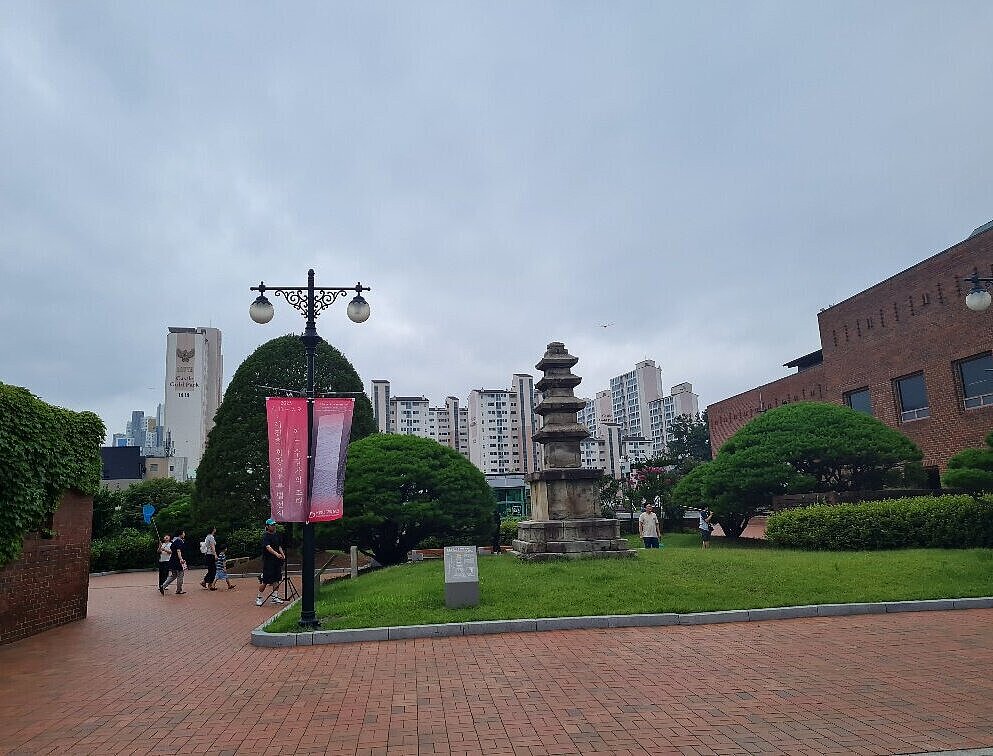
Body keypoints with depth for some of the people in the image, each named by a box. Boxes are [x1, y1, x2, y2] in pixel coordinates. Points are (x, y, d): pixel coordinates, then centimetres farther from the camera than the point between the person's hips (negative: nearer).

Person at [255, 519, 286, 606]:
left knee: (276, 579, 9)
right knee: (264, 581, -5)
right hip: (268, 560, -7)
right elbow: (268, 547, -26)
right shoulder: (265, 536, -11)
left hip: (277, 560, 7)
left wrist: (282, 554, 3)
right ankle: (259, 598, 9)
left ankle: (274, 597, 17)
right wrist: (276, 554, -40)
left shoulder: (277, 535, 12)